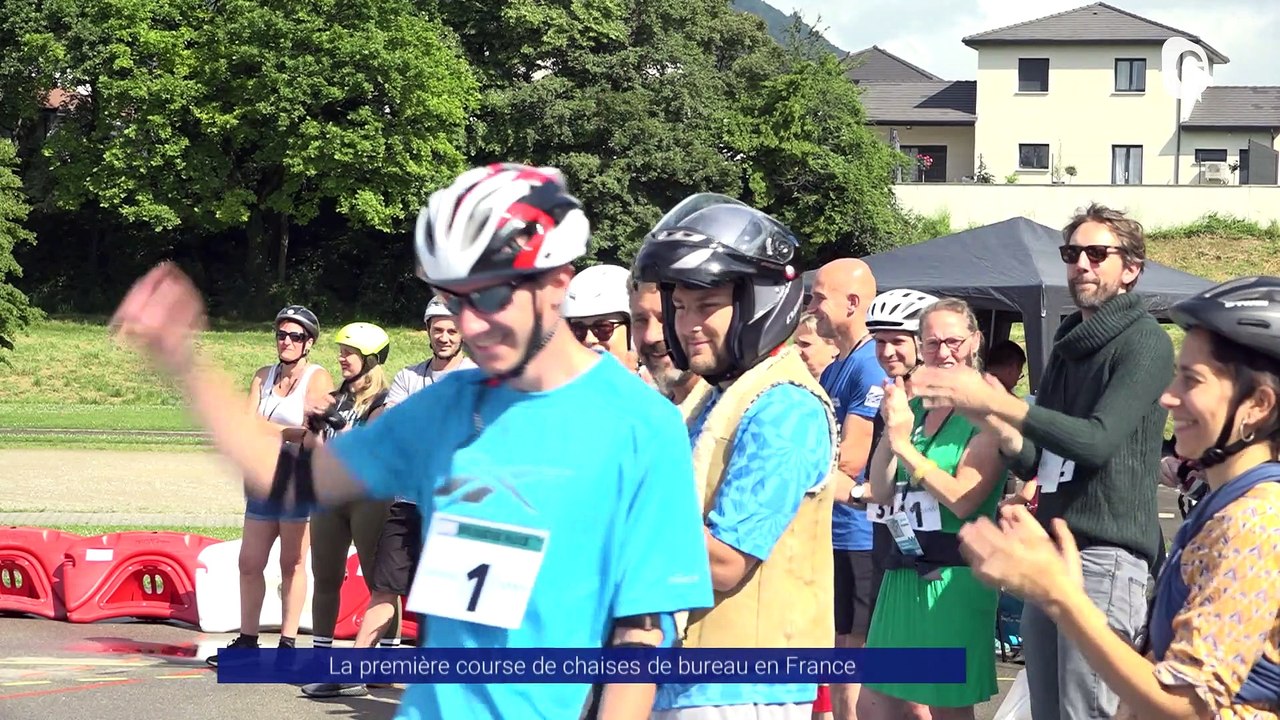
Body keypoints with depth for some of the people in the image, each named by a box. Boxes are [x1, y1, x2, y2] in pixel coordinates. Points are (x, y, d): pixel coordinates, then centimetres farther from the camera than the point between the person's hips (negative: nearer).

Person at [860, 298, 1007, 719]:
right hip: (904, 572, 7)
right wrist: (892, 430, -6)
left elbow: (963, 500, -18)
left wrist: (903, 444, -18)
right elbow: (881, 492, 8)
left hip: (953, 577, -7)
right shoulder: (913, 407, 12)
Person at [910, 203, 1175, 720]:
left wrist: (996, 402, -22)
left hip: (1105, 555, -9)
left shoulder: (1144, 343, -6)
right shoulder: (1068, 345, 19)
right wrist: (992, 419, 0)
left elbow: (1098, 440, -19)